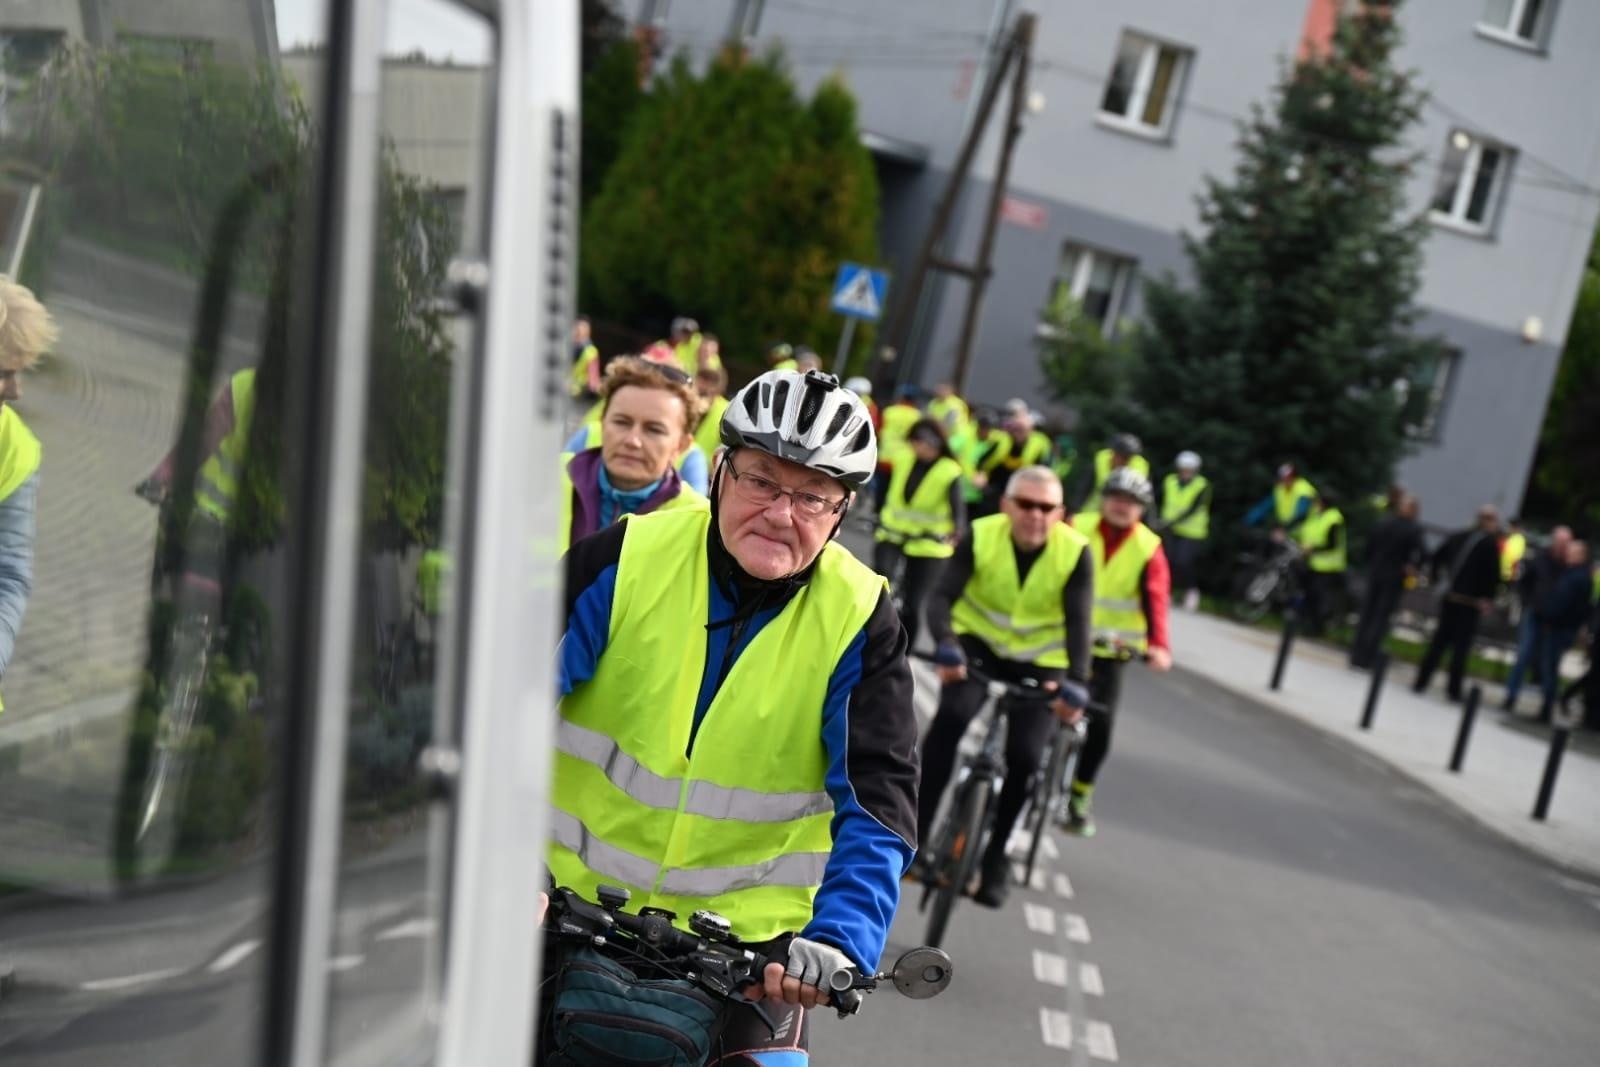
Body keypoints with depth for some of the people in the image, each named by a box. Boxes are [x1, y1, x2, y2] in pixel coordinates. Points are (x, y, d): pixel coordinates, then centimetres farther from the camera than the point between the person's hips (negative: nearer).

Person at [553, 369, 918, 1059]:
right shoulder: (627, 558, -10)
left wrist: (840, 941, -29)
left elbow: (877, 802, -13)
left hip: (746, 923, 0)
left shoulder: (858, 621, -9)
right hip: (574, 897, 0)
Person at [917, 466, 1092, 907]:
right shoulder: (981, 536, -20)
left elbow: (1078, 622, -25)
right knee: (951, 716, -27)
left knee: (1024, 756, -13)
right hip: (978, 642, 0)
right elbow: (942, 596, -26)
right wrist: (946, 647, -45)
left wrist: (1075, 682, -40)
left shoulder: (1075, 552, -19)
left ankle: (994, 860, 8)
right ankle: (914, 832, -18)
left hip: (1039, 661, 0)